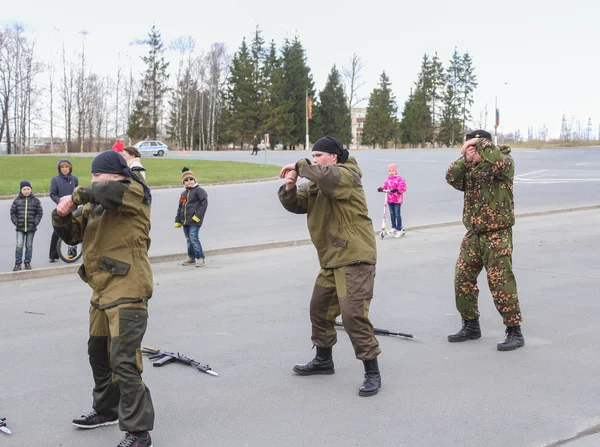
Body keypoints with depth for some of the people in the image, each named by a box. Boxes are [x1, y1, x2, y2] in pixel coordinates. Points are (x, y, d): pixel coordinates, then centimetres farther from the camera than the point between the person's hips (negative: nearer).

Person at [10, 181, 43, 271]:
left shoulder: (35, 200, 0)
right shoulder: (17, 200, 1)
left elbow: (39, 213, 2)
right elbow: (13, 213, 6)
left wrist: (35, 223, -7)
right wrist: (16, 222, -4)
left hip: (31, 228, 0)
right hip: (20, 228, 0)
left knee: (29, 246, 9)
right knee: (19, 245, -6)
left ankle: (27, 263, 20)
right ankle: (18, 263, 3)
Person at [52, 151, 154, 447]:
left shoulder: (135, 192, -8)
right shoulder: (95, 205, 15)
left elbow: (109, 192, -30)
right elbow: (72, 235, 14)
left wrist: (77, 195, -14)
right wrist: (62, 216, -7)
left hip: (127, 294, -9)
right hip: (102, 292, 9)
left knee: (124, 362, -12)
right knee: (98, 354, 21)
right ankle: (107, 410, 41)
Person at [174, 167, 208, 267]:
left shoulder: (199, 191, -4)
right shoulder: (184, 194, 20)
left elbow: (204, 203, -11)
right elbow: (180, 208, 24)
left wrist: (198, 215, -17)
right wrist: (177, 221, 18)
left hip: (194, 221, -8)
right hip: (185, 221, 8)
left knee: (193, 238, -15)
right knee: (189, 240, 13)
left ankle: (200, 258, -10)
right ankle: (191, 258, 23)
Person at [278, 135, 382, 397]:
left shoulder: (346, 176, -12)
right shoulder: (315, 185, 15)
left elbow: (324, 175, -33)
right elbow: (295, 205, 12)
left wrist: (299, 166, -17)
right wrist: (289, 187, -9)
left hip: (355, 258, -10)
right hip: (331, 260, 10)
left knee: (353, 315, -15)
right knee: (319, 309, 18)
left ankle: (372, 372, -5)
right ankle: (323, 360, 36)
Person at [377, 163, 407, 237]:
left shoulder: (399, 179, -9)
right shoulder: (388, 179, 9)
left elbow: (403, 187, -14)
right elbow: (385, 185, 11)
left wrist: (397, 190, -29)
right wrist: (381, 188, -9)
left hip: (397, 199, -6)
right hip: (390, 199, 6)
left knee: (397, 214, -4)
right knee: (392, 214, 11)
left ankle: (399, 229, 4)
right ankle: (394, 227, 23)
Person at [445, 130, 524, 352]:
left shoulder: (505, 162, -7)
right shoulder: (470, 167, 12)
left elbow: (498, 163, -29)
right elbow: (452, 178, 1)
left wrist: (480, 143, -18)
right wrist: (465, 158, -8)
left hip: (497, 235, -7)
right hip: (473, 235, 7)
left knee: (501, 283, -9)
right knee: (462, 280, 9)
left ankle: (514, 332, 2)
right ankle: (471, 326, 24)